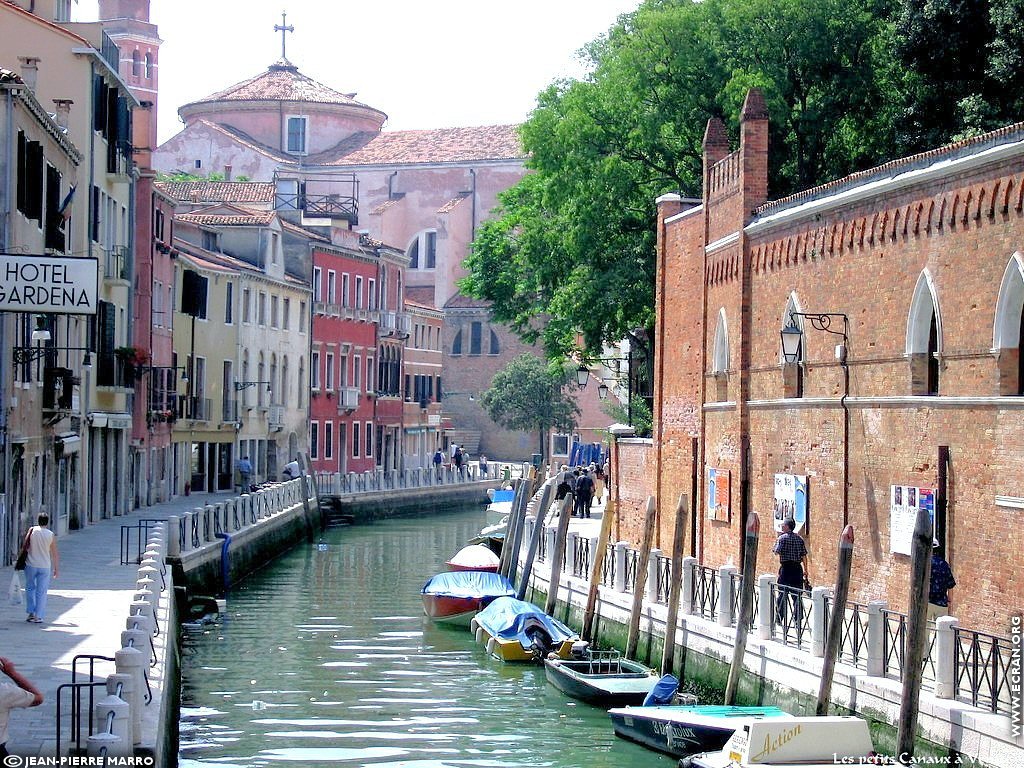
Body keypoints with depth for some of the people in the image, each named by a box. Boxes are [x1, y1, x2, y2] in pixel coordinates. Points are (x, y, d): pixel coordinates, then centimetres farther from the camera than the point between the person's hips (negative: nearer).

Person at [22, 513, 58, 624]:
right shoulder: (51, 535, -4)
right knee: (41, 592, 4)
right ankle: (38, 616, 2)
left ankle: (31, 613, 10)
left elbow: (24, 546, -5)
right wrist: (56, 568, 9)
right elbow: (54, 554, 1)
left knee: (30, 588, 16)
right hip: (45, 567, 0)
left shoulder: (32, 530, -5)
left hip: (31, 564, 0)